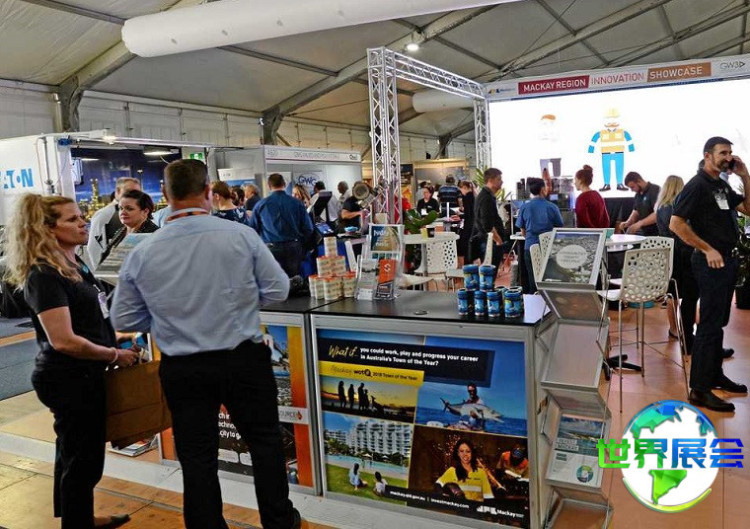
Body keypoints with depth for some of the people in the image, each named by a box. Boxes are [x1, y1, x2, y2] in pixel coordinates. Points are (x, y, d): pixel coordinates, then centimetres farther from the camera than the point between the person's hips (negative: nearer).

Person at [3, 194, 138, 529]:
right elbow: (63, 341, -26)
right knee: (84, 460, 4)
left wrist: (114, 336, 9)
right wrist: (115, 355, -16)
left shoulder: (75, 264, 8)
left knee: (75, 455, 23)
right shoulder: (44, 275, -21)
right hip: (68, 380, -10)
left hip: (83, 375, 10)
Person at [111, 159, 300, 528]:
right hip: (244, 360, 0)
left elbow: (124, 320, 2)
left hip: (182, 370, 1)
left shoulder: (141, 254, -7)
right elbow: (278, 290, -5)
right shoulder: (241, 235, -13)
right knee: (265, 442, 18)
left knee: (197, 457, 14)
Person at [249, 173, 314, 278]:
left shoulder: (260, 205, 1)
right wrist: (302, 245, 14)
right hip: (293, 247, 1)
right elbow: (308, 228, 1)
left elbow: (253, 229, 4)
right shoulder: (297, 203, 2)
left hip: (271, 249, -1)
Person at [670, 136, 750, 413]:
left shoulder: (722, 186, 14)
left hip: (727, 259, 9)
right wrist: (707, 249, -18)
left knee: (719, 322, 17)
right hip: (710, 262, -9)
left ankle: (715, 374, 29)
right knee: (710, 324, -8)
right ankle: (699, 389, -3)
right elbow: (676, 224, -19)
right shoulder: (697, 185, -12)